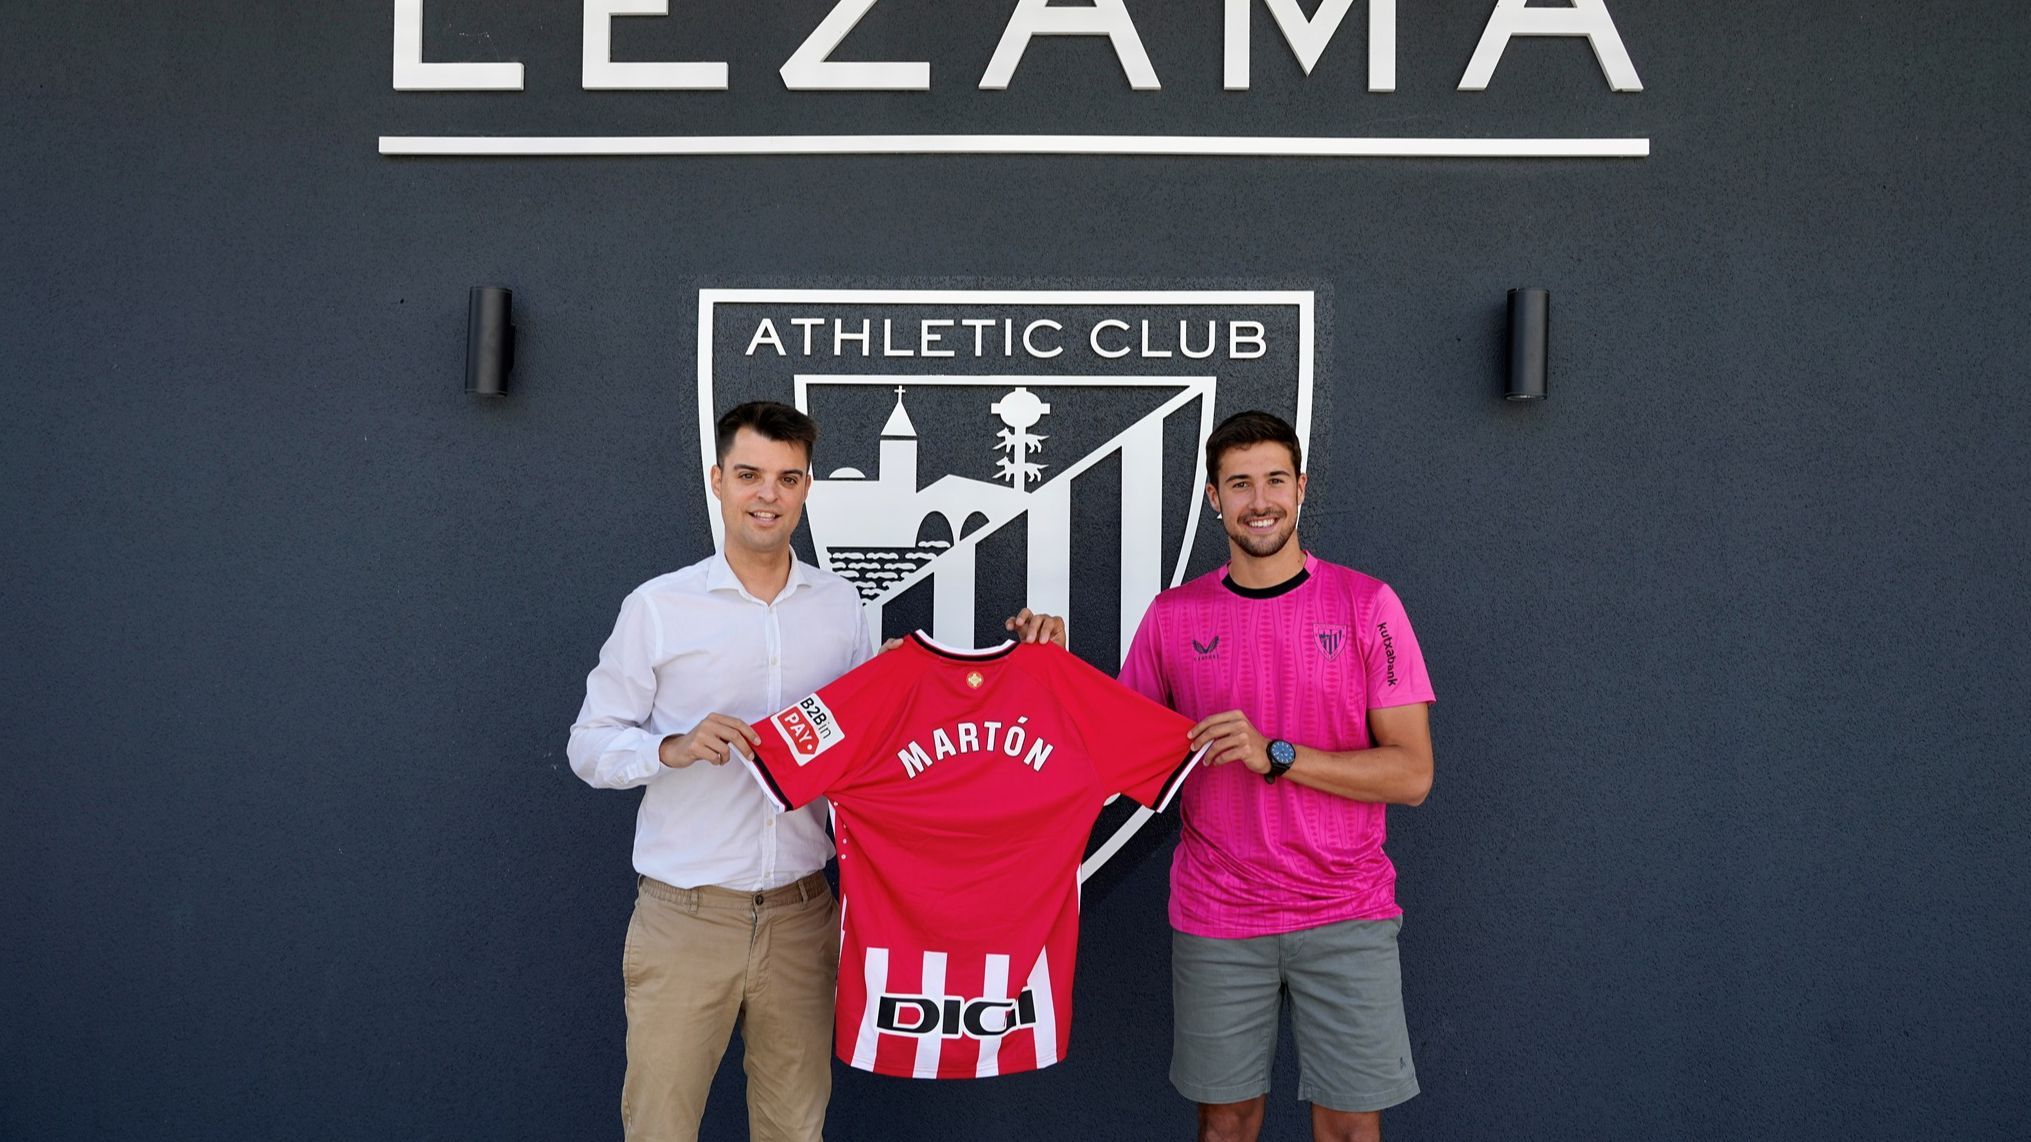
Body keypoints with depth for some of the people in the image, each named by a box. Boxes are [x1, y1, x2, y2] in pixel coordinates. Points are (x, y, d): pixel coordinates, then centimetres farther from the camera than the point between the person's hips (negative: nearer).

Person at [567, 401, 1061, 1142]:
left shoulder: (840, 604, 6)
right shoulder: (657, 607, -3)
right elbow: (589, 746, 0)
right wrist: (674, 748, -20)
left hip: (800, 914, 3)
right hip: (684, 915, -2)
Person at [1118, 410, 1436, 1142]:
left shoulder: (1366, 604, -4)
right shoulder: (1174, 615, 2)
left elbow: (1412, 774, -8)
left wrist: (1276, 755, -20)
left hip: (1345, 918, -1)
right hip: (1215, 921, 1)